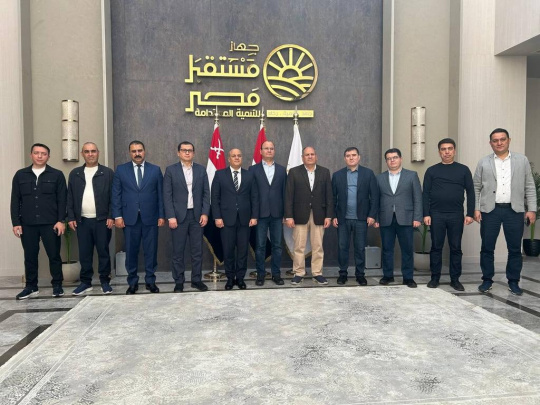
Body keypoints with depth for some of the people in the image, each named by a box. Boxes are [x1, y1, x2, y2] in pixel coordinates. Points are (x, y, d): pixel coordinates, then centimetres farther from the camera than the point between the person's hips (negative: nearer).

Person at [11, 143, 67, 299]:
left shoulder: (57, 175, 3)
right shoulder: (20, 175, 9)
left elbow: (62, 200, 0)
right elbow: (15, 201, 7)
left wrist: (61, 220, -8)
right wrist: (16, 222, 1)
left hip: (50, 223, -2)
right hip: (27, 224, 2)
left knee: (54, 255, 3)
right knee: (30, 256, 9)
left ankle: (57, 285, 15)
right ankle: (31, 287, 20)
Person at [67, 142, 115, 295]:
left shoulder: (108, 173, 2)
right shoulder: (75, 174, 11)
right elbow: (70, 198, 10)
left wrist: (111, 216, -8)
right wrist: (71, 217, 2)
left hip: (102, 220, -2)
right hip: (82, 221, 3)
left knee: (103, 252, 4)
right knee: (84, 253, 7)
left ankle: (105, 281, 14)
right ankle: (85, 282, 18)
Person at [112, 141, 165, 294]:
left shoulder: (155, 170, 6)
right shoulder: (121, 170, 7)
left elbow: (160, 194, 5)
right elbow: (116, 194, 4)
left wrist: (161, 215, 0)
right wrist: (117, 216, -4)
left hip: (150, 217, 0)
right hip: (129, 217, 0)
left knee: (151, 251, 5)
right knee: (131, 251, 6)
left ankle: (150, 281, 16)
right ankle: (132, 282, 17)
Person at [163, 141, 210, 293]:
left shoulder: (201, 170, 8)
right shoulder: (171, 170, 1)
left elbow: (206, 193, 7)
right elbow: (167, 195, -3)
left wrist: (205, 213, -3)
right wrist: (171, 217, -10)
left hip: (197, 215, 2)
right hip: (178, 216, -2)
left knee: (197, 250, 7)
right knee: (178, 251, 5)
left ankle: (196, 279, 18)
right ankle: (179, 281, 15)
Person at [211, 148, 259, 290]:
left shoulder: (249, 175, 8)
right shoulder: (220, 174, 4)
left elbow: (254, 197, 6)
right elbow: (215, 197, 1)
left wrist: (254, 216, -2)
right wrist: (217, 217, -7)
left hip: (244, 218, 1)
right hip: (227, 218, -1)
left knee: (243, 250, 5)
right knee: (228, 250, 5)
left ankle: (240, 278, 17)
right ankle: (230, 278, 17)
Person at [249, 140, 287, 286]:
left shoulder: (282, 170, 10)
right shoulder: (253, 169, 4)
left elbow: (285, 192, 8)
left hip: (277, 213, 2)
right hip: (260, 213, -2)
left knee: (277, 245, 7)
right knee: (260, 245, 4)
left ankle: (276, 274, 16)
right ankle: (260, 274, 14)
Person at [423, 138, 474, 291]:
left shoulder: (463, 170, 6)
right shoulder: (431, 170, 5)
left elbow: (470, 192, 4)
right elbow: (426, 194, 2)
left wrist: (470, 214, -2)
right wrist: (426, 214, -5)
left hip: (456, 215, 0)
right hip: (436, 214, 0)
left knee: (456, 248, 6)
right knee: (436, 247, 5)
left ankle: (455, 279, 15)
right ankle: (435, 277, 15)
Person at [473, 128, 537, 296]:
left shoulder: (522, 160, 7)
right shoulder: (483, 162, 6)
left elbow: (530, 187, 7)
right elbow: (476, 188, 5)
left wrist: (531, 209, 0)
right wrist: (476, 209, -2)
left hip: (514, 211, 0)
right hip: (490, 211, 0)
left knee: (515, 249, 5)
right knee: (487, 248, 4)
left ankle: (513, 282, 18)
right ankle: (487, 280, 16)